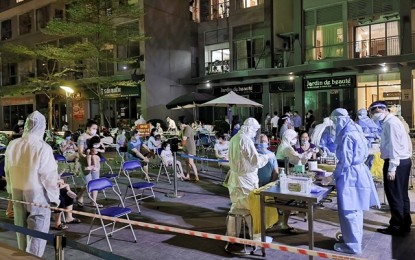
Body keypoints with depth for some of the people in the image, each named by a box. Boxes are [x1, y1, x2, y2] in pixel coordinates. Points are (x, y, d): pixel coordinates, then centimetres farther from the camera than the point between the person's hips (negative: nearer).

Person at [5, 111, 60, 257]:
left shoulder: (12, 145, -2)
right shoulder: (43, 148, -20)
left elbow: (7, 170, 9)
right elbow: (49, 176, -17)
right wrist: (54, 196, -6)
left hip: (17, 192, 6)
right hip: (37, 194, -6)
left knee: (21, 227, 21)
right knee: (37, 230, 5)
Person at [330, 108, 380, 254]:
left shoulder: (347, 135, -20)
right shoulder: (354, 131, 10)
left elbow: (345, 161, -21)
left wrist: (333, 175, -7)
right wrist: (337, 172, 19)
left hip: (350, 175, -10)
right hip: (358, 172, 10)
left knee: (349, 211, 1)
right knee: (355, 210, 20)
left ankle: (352, 245, 11)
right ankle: (354, 238, 34)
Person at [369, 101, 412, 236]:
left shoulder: (390, 123, -16)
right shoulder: (390, 121, 14)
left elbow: (394, 146, -21)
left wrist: (391, 168, -22)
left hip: (396, 163, -10)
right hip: (403, 161, 10)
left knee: (394, 195, -1)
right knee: (401, 194, 16)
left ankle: (397, 227, 9)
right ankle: (405, 224, 26)